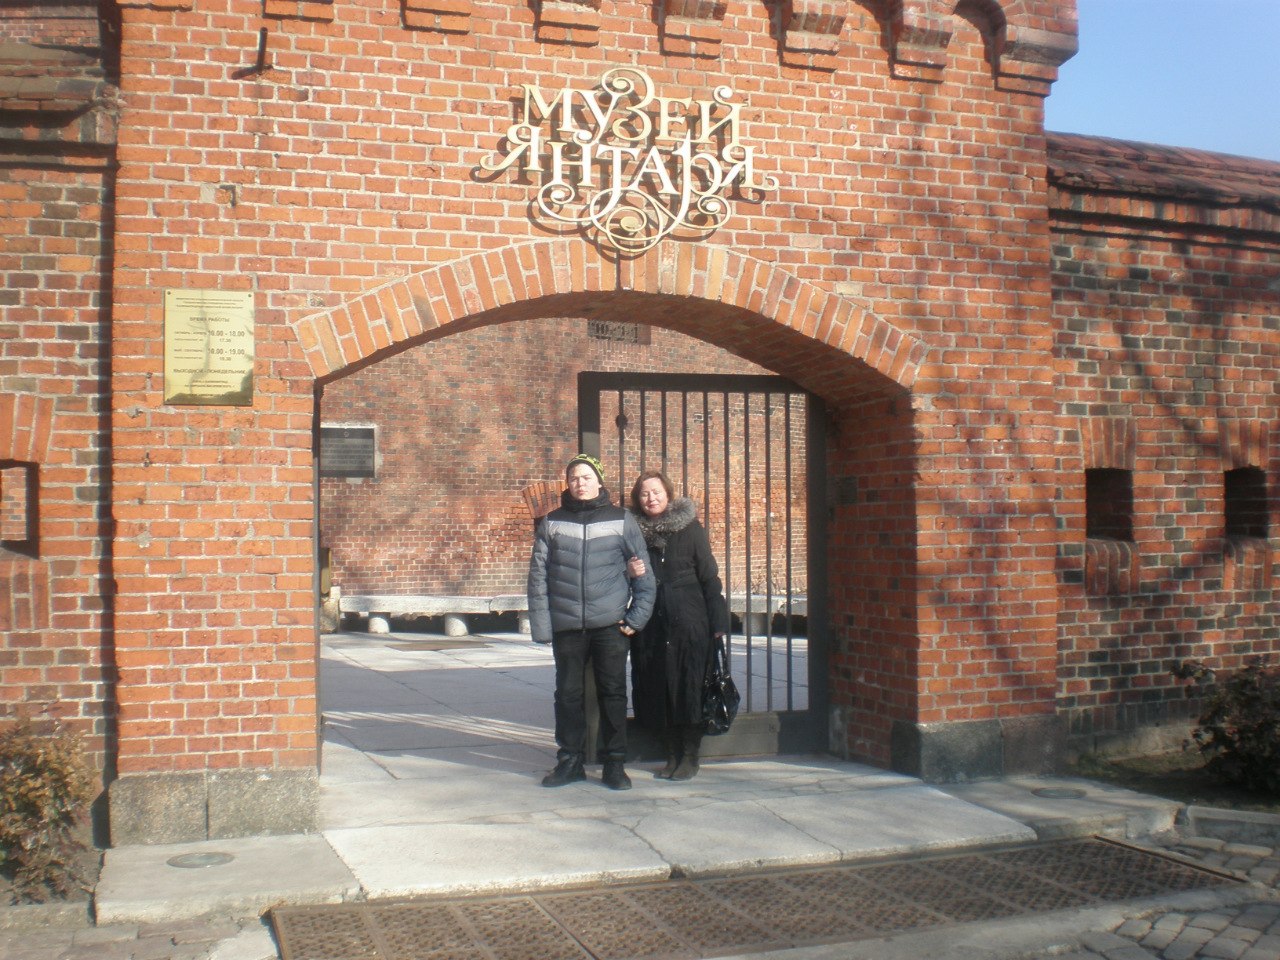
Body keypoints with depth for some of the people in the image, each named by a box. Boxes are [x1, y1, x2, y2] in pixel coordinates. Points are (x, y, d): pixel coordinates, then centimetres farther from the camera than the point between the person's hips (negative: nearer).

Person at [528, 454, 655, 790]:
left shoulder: (621, 520, 5)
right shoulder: (552, 523, 7)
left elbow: (643, 571, 6)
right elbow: (538, 576, 4)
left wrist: (637, 617, -2)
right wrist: (541, 625, -3)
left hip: (611, 624, -1)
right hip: (567, 626, 1)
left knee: (613, 692, 3)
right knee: (568, 694, 7)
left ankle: (614, 763, 14)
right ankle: (570, 760, 19)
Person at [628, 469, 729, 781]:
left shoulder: (690, 529, 1)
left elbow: (709, 576, 0)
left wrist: (718, 623, -5)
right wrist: (630, 573, -9)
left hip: (688, 623, -3)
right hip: (650, 625, 3)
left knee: (687, 688, -2)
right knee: (657, 689, 5)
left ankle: (690, 757, 10)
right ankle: (673, 754, 18)